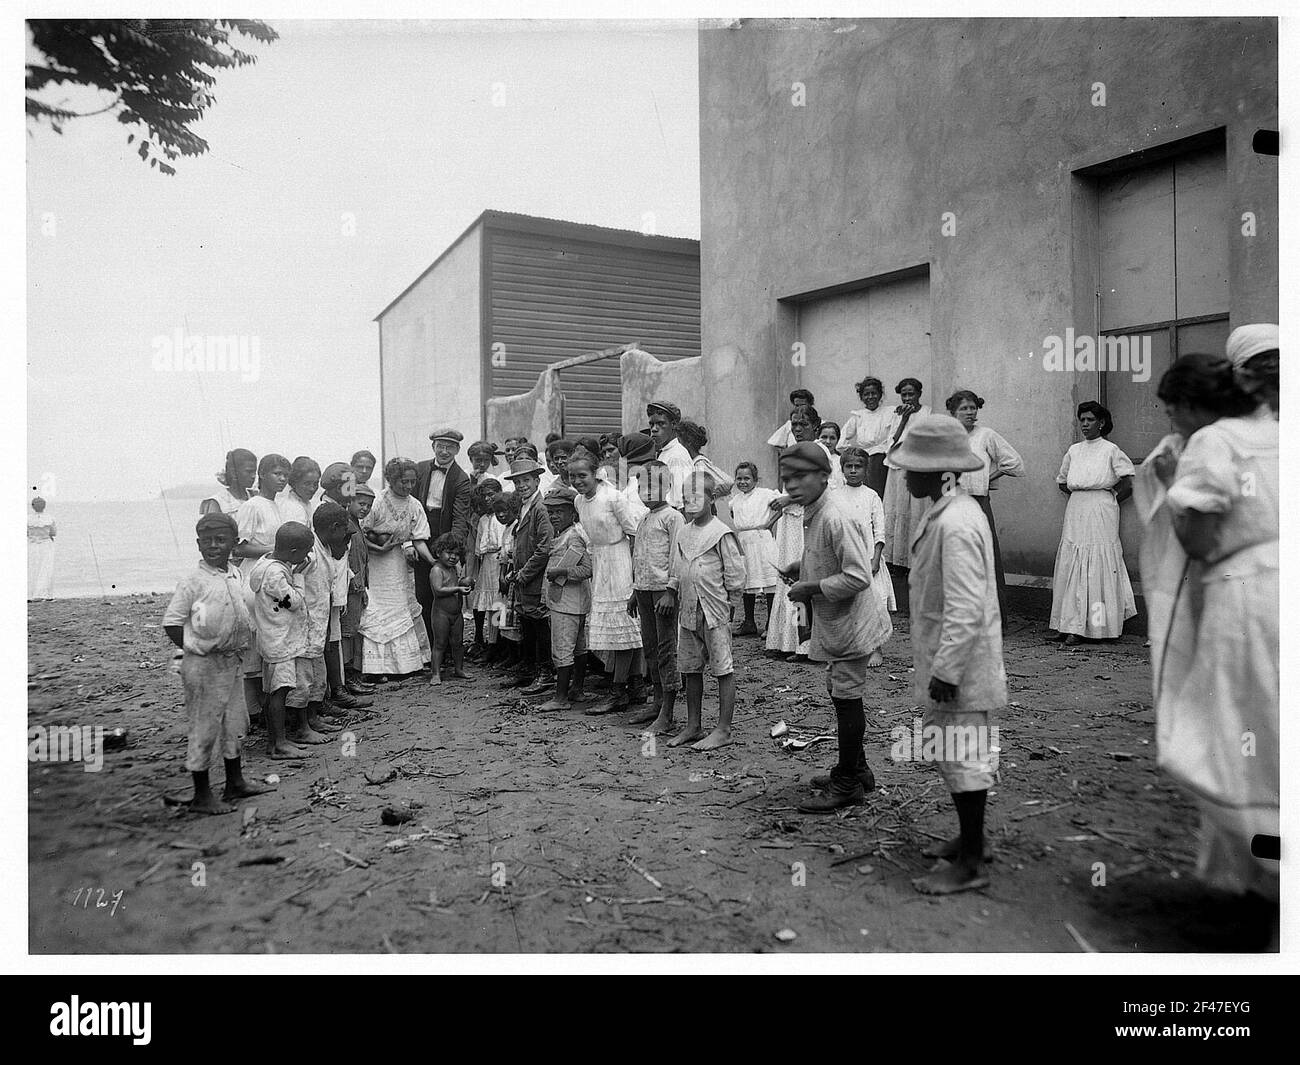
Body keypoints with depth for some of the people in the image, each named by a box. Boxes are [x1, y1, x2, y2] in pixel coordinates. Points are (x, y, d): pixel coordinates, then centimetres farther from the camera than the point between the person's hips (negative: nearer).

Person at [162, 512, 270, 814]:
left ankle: (235, 782, 31)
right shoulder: (194, 580, -14)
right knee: (204, 728, 2)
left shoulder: (236, 575, 6)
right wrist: (197, 651, -10)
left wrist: (239, 648, 9)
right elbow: (172, 621, -13)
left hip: (233, 660, 7)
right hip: (204, 664, -7)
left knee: (235, 723, 16)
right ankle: (201, 795, 14)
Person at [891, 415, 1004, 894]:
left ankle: (971, 864, 16)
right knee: (946, 751, 20)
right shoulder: (944, 511, 8)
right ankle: (968, 839, 37)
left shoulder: (956, 525, -24)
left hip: (961, 666, -10)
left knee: (963, 757, 2)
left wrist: (946, 670, -23)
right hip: (943, 659, 10)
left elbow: (966, 609, -27)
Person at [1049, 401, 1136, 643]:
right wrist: (1077, 495, 11)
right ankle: (1069, 625, 5)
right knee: (1070, 568, 2)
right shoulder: (1073, 451, 12)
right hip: (1075, 513, 5)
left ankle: (1095, 625, -2)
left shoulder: (1111, 450, -2)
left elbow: (1127, 486, -2)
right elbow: (1062, 482, 24)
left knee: (1097, 568, -5)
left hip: (1100, 514, -5)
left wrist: (1109, 501, 1)